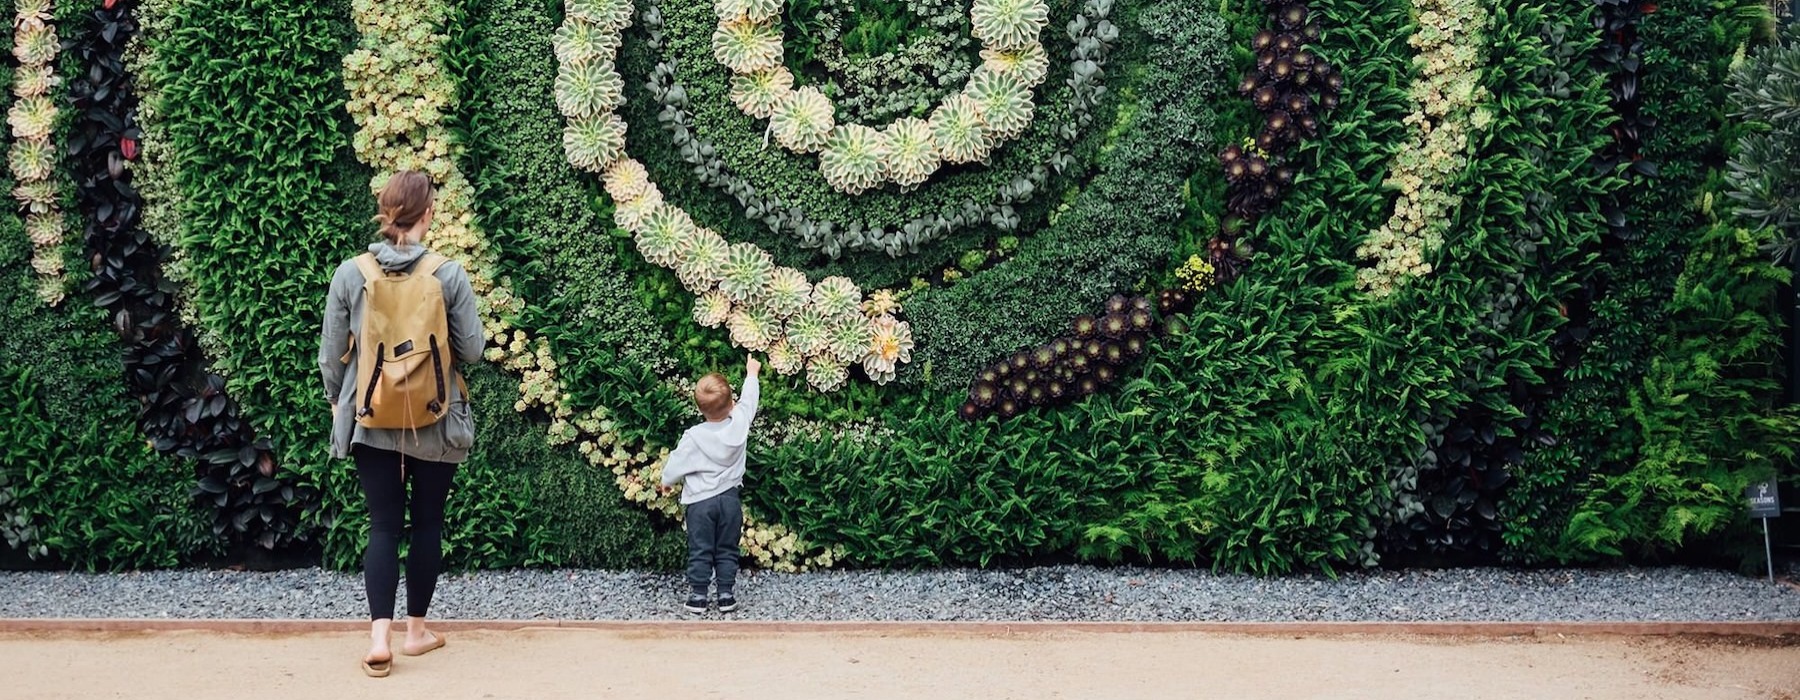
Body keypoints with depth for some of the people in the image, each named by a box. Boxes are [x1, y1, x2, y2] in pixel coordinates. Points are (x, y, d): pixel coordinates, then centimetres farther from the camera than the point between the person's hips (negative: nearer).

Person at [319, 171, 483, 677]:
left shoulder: (350, 274, -6)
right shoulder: (449, 275, -10)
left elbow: (331, 354, 0)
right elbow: (471, 350, -4)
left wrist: (336, 401, 17)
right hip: (435, 422, -1)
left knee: (383, 526, 5)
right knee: (427, 523, 13)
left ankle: (380, 638, -6)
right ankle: (416, 630, 21)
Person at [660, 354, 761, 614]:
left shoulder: (693, 437, -19)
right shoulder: (739, 424, -12)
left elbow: (676, 465, -7)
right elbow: (748, 400, 7)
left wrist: (667, 481, 15)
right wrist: (751, 373, 24)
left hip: (700, 501, -3)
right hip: (730, 498, 3)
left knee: (700, 551, 8)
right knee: (727, 551, 12)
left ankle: (697, 595, 10)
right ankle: (726, 595, 14)